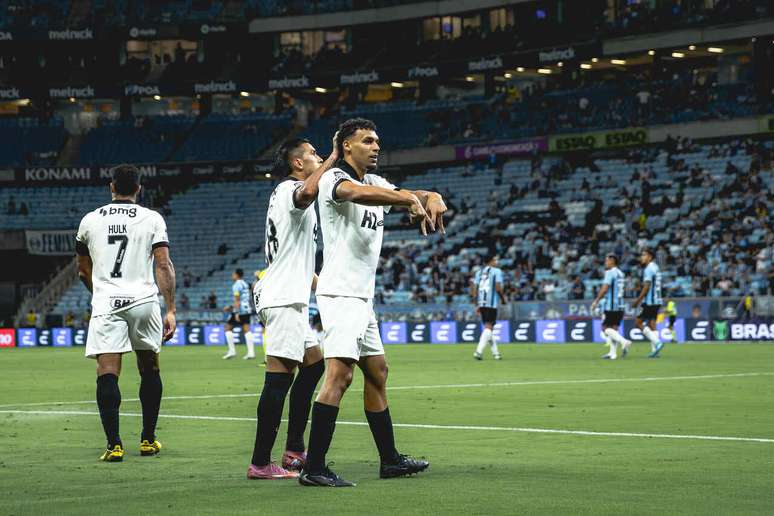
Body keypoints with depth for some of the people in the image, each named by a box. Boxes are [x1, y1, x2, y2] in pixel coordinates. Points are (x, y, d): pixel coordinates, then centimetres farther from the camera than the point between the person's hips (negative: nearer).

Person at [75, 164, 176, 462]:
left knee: (107, 374, -6)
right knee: (149, 370, 17)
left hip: (106, 303, 0)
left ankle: (114, 444, -17)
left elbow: (84, 271, 20)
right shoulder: (152, 219, 3)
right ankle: (148, 440, 22)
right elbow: (164, 266, -6)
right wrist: (171, 310, -4)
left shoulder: (90, 220, 9)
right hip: (144, 302, 0)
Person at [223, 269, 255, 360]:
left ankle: (232, 350, -1)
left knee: (228, 327, 4)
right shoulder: (245, 284, 17)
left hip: (239, 309, -8)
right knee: (246, 329, 4)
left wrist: (236, 313, -23)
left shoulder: (236, 285, -11)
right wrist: (231, 307, 28)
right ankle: (251, 352, -5)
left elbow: (237, 300, -19)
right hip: (247, 308, 8)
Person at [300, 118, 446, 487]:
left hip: (362, 298, 10)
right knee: (339, 375, -17)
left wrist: (430, 197, -13)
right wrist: (410, 200, -37)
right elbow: (356, 192, -34)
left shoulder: (376, 183, 17)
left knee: (377, 373, 16)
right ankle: (313, 468, -20)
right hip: (340, 294, -10)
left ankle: (389, 460, 25)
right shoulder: (334, 179, -12)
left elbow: (407, 195, 11)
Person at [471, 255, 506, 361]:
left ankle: (495, 353, 21)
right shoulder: (497, 271, -3)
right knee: (488, 328, -7)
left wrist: (477, 305, 15)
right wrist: (503, 299, 3)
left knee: (488, 327, 16)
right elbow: (498, 288, -13)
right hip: (492, 303, -6)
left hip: (481, 303, 6)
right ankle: (478, 351, -21)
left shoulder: (479, 271, 15)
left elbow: (474, 289, 11)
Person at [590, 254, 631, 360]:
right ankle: (612, 353, 7)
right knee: (613, 328, 9)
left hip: (610, 306, -8)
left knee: (606, 328, -6)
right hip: (620, 305, 8)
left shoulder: (610, 273, -10)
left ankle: (624, 342, -23)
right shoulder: (621, 274, 16)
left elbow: (605, 288, -18)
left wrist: (596, 301, -14)